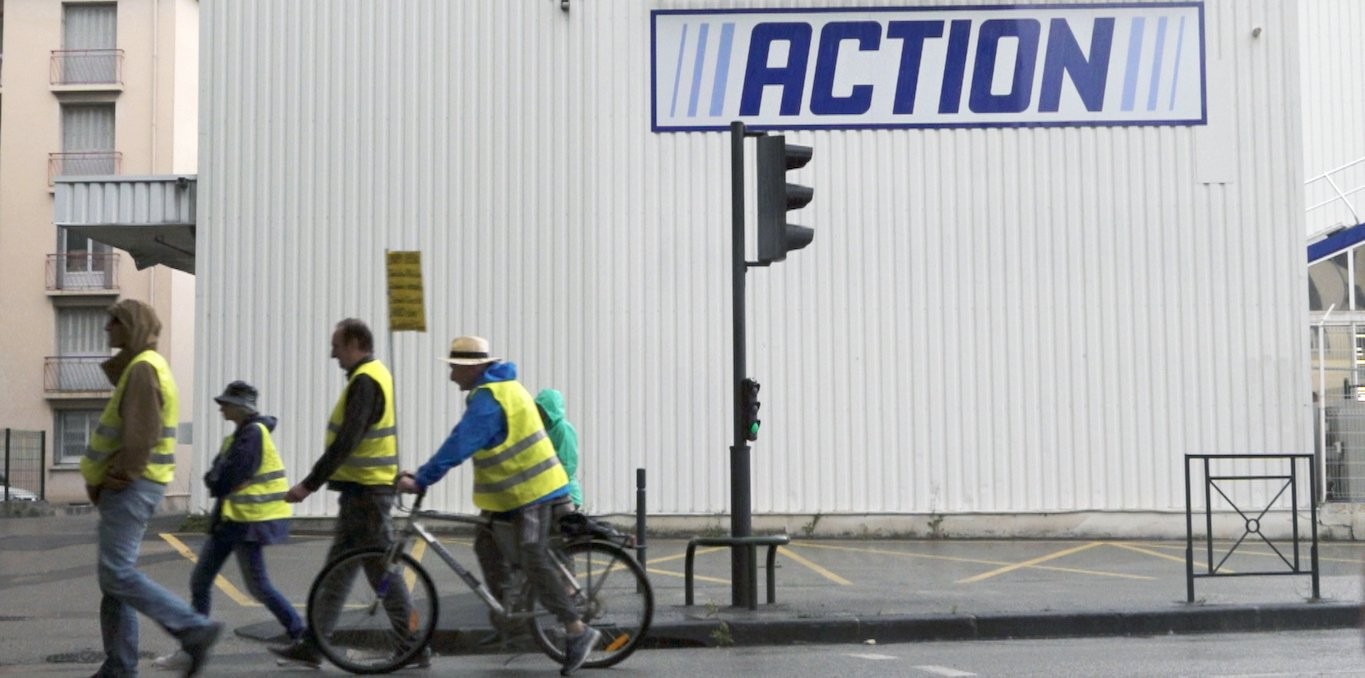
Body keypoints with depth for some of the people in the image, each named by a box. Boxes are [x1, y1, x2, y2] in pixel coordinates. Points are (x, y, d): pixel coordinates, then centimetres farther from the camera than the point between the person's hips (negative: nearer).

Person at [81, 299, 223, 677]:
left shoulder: (143, 368, -13)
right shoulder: (136, 367, 19)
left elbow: (143, 432, -23)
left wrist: (121, 475, -15)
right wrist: (102, 478, 12)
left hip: (132, 485, -10)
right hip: (125, 486, 10)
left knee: (118, 575, -13)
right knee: (115, 576, 10)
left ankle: (195, 629, -14)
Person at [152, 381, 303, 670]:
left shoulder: (254, 434, -16)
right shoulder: (238, 435, 14)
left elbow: (228, 479, -22)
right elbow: (213, 477, 10)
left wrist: (217, 483, -3)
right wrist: (217, 481, -10)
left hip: (247, 521, -10)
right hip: (229, 519, 10)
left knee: (258, 586, -4)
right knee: (199, 582, 9)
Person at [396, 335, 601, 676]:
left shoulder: (487, 399, -19)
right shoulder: (504, 385, 14)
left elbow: (458, 444, -26)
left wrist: (420, 479, -24)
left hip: (532, 493, -10)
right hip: (519, 489, 10)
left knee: (534, 563, -10)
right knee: (486, 543, 14)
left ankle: (578, 631, -7)